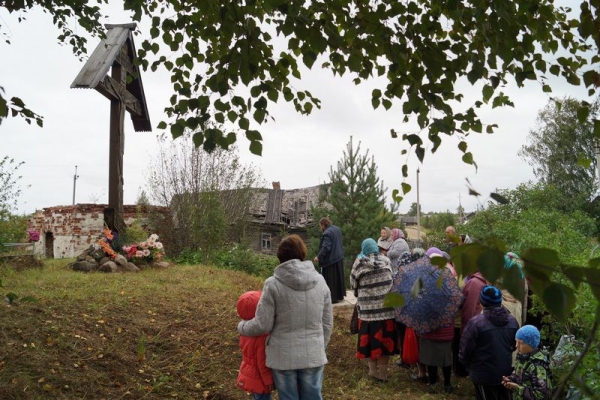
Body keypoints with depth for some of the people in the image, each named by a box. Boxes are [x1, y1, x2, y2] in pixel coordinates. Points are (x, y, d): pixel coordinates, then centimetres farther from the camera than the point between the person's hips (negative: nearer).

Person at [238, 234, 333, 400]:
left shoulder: (273, 284, -10)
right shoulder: (320, 281, 1)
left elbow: (262, 325, -7)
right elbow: (327, 324, 6)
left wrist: (241, 326, 12)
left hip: (284, 357, -2)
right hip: (313, 355, 3)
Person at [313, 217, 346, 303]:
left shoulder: (327, 233, -22)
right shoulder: (337, 229, 8)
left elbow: (326, 247, -27)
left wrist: (319, 257, -20)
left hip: (330, 260, -9)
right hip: (339, 257, 9)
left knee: (331, 279, -1)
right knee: (339, 277, 18)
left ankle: (333, 298, 3)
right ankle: (340, 295, 28)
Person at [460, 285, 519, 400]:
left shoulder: (476, 322, -22)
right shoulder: (512, 321, -3)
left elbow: (465, 349, -14)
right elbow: (515, 345, 12)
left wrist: (468, 365, 5)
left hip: (484, 375, -5)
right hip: (506, 372, 5)